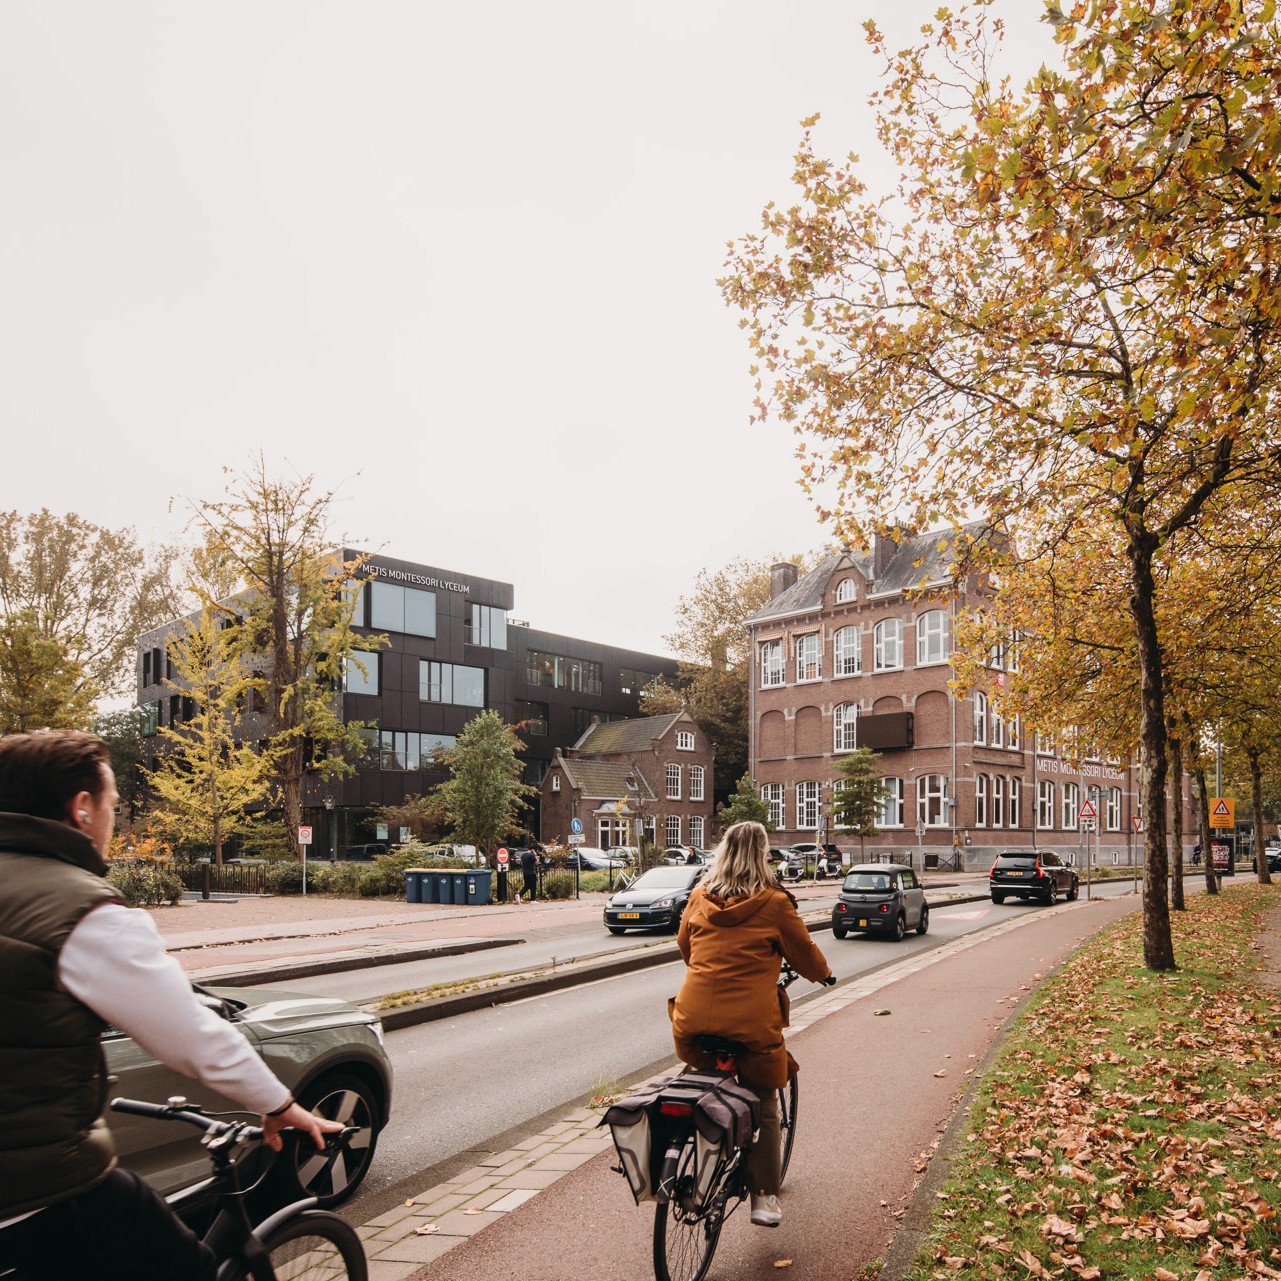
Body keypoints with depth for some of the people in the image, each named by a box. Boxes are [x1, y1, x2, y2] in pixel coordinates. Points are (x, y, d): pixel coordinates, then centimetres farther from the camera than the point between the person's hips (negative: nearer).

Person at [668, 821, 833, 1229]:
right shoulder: (774, 903, -4)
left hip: (694, 1021, 3)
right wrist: (824, 973, 28)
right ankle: (764, 1197, 19)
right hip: (751, 1023, -3)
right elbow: (805, 955, 6)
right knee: (763, 1107, 14)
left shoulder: (700, 897, 7)